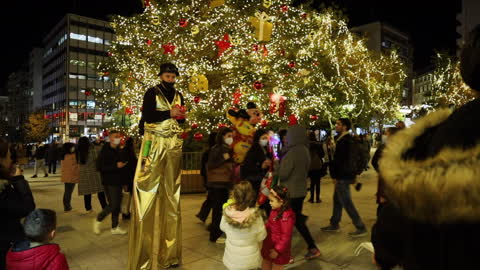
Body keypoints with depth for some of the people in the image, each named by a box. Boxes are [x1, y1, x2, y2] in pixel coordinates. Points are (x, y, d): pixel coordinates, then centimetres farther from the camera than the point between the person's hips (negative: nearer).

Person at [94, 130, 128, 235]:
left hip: (117, 181, 8)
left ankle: (115, 227, 21)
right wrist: (116, 166, -23)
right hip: (109, 182, -8)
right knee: (113, 205, -8)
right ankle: (98, 220, 15)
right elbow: (100, 166, -19)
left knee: (117, 204, 10)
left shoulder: (118, 150, 11)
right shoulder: (105, 151, -12)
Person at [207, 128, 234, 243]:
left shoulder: (228, 149, 12)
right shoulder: (216, 149, -12)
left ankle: (219, 232, 25)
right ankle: (215, 236, 7)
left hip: (224, 184, 8)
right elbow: (210, 166, -18)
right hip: (216, 184, -8)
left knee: (222, 209, 13)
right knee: (218, 210, -3)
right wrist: (223, 159, -25)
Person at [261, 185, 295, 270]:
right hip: (268, 246, 8)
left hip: (278, 249, -8)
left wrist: (277, 250, -20)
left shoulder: (287, 216, -28)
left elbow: (286, 237, -24)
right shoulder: (275, 211, -2)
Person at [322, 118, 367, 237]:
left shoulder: (343, 141, -20)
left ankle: (361, 228, 4)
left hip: (342, 177, -10)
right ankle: (334, 225, 28)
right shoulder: (349, 139, 13)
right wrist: (353, 175, 21)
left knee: (346, 202, -4)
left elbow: (338, 160, -21)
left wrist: (334, 175, -13)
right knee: (337, 200, 17)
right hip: (346, 175, 10)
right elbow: (352, 159, 18)